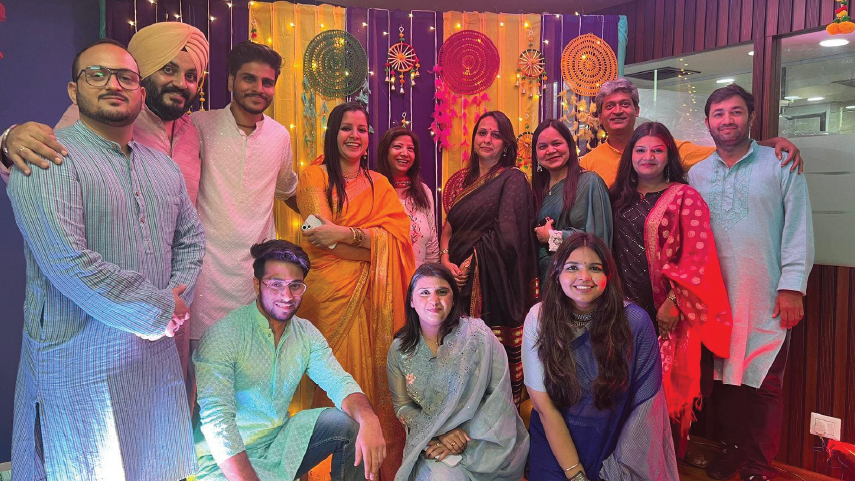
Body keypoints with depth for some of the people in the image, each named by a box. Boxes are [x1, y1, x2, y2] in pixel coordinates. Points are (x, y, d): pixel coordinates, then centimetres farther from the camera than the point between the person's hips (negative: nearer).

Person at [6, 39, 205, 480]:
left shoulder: (163, 166, 12)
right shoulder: (48, 161, -13)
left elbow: (191, 237, 16)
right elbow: (68, 264, -23)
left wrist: (177, 299, -2)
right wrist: (159, 313, -16)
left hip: (158, 358, 6)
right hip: (82, 367, -6)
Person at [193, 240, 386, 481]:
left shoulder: (306, 333, 2)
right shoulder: (224, 334, -18)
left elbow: (339, 383, -8)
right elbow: (216, 419, -26)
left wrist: (369, 420, -30)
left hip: (280, 442, 6)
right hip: (225, 459, -5)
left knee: (348, 423, -12)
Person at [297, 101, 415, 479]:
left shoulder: (379, 184, 15)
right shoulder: (315, 177, 5)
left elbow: (398, 235, -2)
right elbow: (321, 234, -10)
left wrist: (346, 234, -16)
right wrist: (374, 241, -11)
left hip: (372, 298, 3)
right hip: (330, 295, -3)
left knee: (374, 378, 4)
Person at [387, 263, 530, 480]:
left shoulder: (477, 333, -7)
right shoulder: (400, 349, 1)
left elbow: (499, 394, -9)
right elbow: (402, 406, 4)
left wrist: (467, 436, -18)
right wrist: (439, 434, -13)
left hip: (485, 436, -1)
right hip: (430, 439, 2)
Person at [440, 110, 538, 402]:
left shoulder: (513, 180, -2)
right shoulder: (462, 180, 17)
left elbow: (506, 235, -12)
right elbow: (449, 225, 13)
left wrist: (470, 263, -9)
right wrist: (446, 260, -4)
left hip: (493, 280, -5)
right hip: (460, 279, 5)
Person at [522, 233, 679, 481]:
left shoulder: (634, 321, -11)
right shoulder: (539, 319, -10)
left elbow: (645, 405, -7)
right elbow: (544, 406, -9)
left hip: (615, 441, 0)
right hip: (555, 440, 1)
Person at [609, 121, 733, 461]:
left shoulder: (685, 197, -4)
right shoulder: (619, 197, 10)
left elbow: (697, 256, -11)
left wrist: (673, 302, -16)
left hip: (668, 310, -4)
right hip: (627, 305, 4)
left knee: (669, 380, 4)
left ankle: (676, 448, 25)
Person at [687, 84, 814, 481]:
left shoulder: (780, 165, 0)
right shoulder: (696, 175, 8)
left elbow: (799, 230, -4)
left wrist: (792, 287, -9)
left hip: (767, 301, -3)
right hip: (715, 300, 3)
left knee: (764, 385, 4)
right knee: (724, 379, 12)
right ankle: (732, 449, 30)